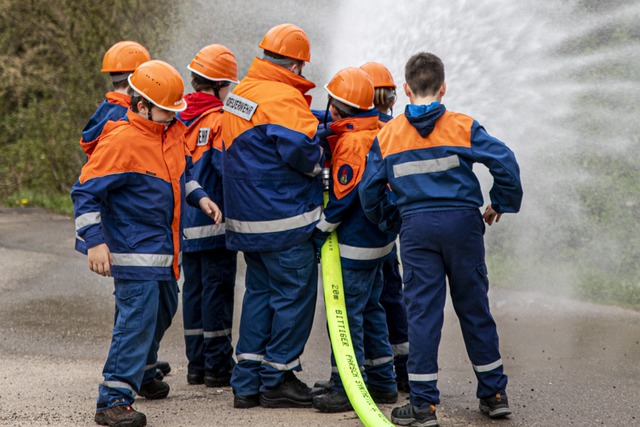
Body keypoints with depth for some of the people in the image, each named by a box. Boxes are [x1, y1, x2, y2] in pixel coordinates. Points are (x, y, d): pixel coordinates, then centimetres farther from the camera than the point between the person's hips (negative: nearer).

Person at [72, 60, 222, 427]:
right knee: (137, 318, -16)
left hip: (165, 248, 9)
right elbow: (86, 192, -18)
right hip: (134, 251, -9)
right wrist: (95, 241, -24)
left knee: (163, 310, 23)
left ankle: (141, 373, 46)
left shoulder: (173, 133, 7)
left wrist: (200, 197, 11)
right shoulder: (121, 142, -19)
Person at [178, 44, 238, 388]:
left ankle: (196, 364, 16)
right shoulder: (219, 120, -12)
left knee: (193, 288, 12)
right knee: (217, 288, -2)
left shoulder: (179, 118, 7)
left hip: (185, 220, 7)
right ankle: (217, 365, 0)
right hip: (215, 219, -7)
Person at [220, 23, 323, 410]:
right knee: (294, 295, 2)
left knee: (260, 292, 17)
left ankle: (248, 381, 17)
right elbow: (302, 149, -27)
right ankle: (277, 381, 7)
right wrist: (319, 161, -5)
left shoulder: (240, 93, 11)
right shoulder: (284, 99, -18)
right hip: (285, 221, -9)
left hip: (247, 218, 9)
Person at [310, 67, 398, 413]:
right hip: (380, 239, 10)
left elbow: (343, 194, -20)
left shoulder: (350, 141, -19)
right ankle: (382, 383, 22)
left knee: (346, 313, -6)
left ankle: (347, 388, -6)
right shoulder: (378, 132, 8)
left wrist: (322, 228, -11)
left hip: (356, 242, -10)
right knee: (370, 307, 17)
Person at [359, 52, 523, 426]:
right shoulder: (463, 127, -2)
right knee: (475, 309, 11)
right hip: (462, 223, 0)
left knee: (422, 313, 2)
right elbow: (505, 161, -10)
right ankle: (494, 394, 18)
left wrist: (394, 221, 19)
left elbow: (370, 192, 4)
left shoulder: (387, 136, 4)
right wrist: (502, 204, 4)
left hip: (416, 228, 0)